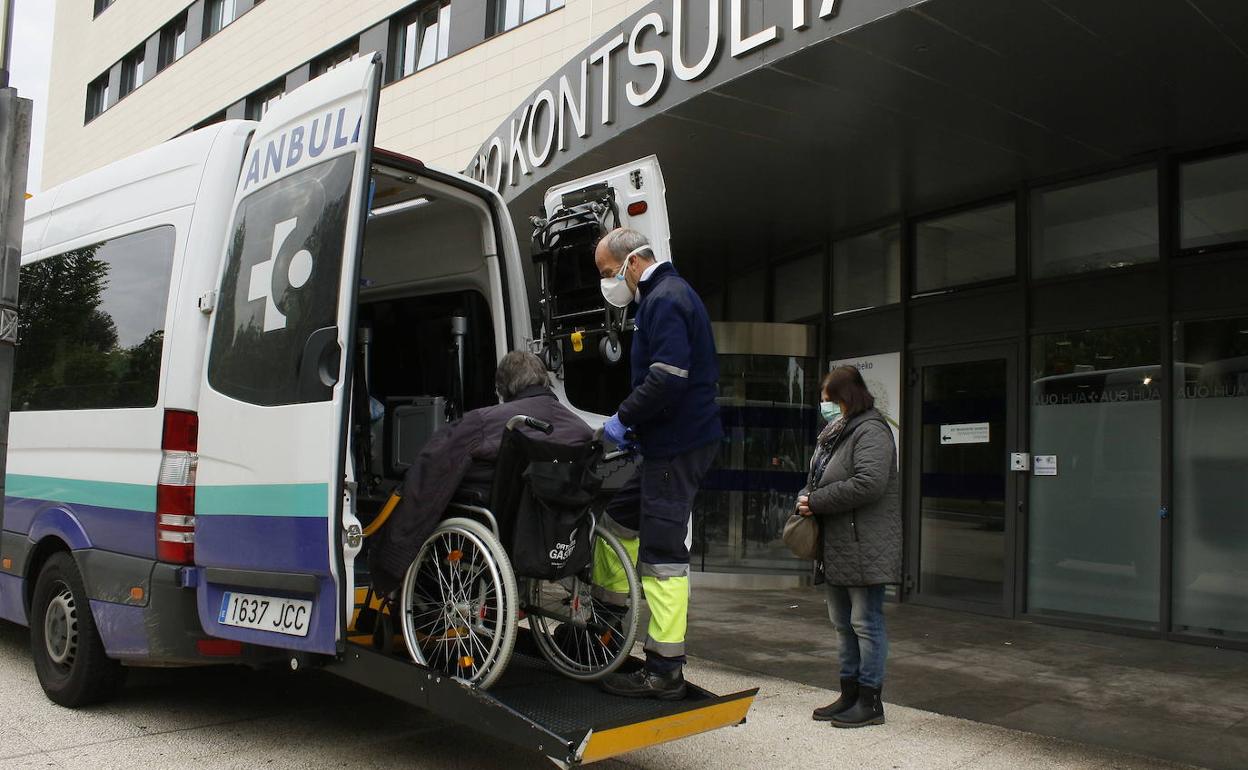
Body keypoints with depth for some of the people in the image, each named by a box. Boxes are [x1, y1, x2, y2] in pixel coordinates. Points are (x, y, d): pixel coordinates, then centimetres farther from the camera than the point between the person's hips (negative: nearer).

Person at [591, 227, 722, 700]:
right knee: (620, 518, 21)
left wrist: (625, 416, -14)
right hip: (670, 440, 11)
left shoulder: (665, 301, -14)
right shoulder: (667, 295, 19)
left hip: (677, 446, -11)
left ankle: (665, 670, -1)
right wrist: (634, 422, 15)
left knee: (662, 552, -7)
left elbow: (668, 378, -25)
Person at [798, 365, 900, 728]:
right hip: (837, 548, 10)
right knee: (844, 624, 16)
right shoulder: (832, 434, 17)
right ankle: (849, 694, 26)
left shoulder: (871, 432, -14)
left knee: (866, 622, -2)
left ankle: (870, 701, 8)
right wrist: (805, 498, 1)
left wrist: (816, 502, -19)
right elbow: (817, 480, 25)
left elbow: (869, 484, -27)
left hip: (864, 547, -10)